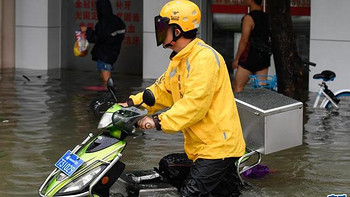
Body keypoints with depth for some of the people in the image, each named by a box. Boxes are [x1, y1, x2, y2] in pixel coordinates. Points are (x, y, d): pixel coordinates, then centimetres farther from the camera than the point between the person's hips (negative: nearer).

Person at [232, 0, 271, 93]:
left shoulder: (248, 18, -13)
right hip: (264, 57, 7)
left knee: (237, 87, 1)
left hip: (249, 57, -6)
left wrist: (236, 59, -10)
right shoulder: (267, 18, 8)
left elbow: (244, 40, -15)